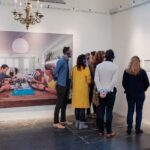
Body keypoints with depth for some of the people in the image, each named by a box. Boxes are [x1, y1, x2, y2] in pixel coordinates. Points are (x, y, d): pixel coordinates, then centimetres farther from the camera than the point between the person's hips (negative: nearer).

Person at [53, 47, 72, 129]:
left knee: (64, 103, 15)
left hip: (66, 85, 9)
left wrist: (68, 82, 8)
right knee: (59, 103, -4)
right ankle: (56, 122, 5)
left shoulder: (66, 61, 10)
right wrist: (58, 79, -4)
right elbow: (55, 72, -20)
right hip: (61, 85, -9)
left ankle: (63, 120, 27)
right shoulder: (61, 61, -16)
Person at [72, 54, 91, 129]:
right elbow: (88, 80, -9)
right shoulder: (86, 68, -10)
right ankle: (81, 124, 5)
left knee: (77, 106, 11)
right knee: (82, 106, 1)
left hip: (75, 89, 5)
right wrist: (87, 84, 11)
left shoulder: (74, 68, 3)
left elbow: (73, 78, 8)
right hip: (83, 89, -5)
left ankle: (77, 123, 20)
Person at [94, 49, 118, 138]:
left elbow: (96, 79, -5)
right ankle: (109, 132, 8)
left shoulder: (99, 66, 1)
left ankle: (101, 131, 15)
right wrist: (107, 91, -11)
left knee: (101, 111, 8)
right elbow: (114, 81, -13)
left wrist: (101, 90, -8)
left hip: (101, 92, 3)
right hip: (110, 91, -3)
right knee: (109, 111, 2)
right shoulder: (115, 67, -6)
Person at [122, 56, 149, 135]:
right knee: (139, 111, 7)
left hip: (130, 94, 2)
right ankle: (138, 129, 11)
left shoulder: (126, 71, -4)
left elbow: (124, 83, -2)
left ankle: (129, 129, 10)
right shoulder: (142, 71, -8)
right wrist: (142, 90, 11)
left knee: (130, 111, 8)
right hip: (140, 95, -1)